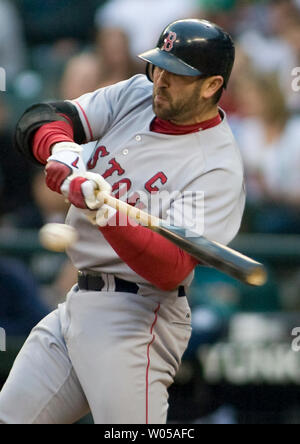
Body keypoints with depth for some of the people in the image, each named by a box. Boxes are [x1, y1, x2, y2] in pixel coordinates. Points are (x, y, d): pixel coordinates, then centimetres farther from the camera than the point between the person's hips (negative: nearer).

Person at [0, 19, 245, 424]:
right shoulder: (136, 95, 6)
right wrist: (60, 148, -23)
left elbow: (171, 270, -26)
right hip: (78, 301, 8)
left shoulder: (218, 168, -16)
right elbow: (40, 120, 0)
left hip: (135, 319, -8)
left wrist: (106, 212, -38)